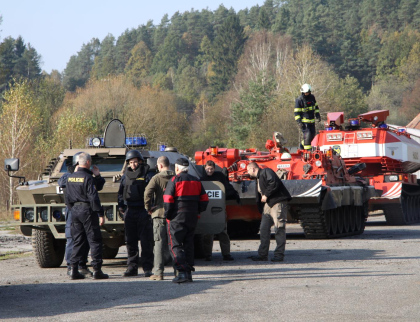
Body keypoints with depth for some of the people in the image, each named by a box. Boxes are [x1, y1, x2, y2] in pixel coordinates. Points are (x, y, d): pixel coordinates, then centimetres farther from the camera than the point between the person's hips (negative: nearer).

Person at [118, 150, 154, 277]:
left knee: (146, 241, -5)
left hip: (143, 211, -5)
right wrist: (121, 206, 12)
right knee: (130, 241, 7)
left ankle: (147, 268, -3)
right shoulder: (125, 176, 15)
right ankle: (132, 268, 13)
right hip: (129, 211, 5)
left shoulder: (147, 173, 0)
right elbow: (121, 192, 24)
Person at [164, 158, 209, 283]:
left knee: (175, 245, -3)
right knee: (188, 245, 13)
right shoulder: (196, 181, 11)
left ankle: (182, 272, -17)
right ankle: (189, 272, 11)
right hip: (192, 219, 6)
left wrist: (168, 215, -2)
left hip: (177, 218, -6)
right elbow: (204, 199, 13)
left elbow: (167, 201, -13)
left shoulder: (174, 181, -9)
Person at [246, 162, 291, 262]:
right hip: (267, 204, 10)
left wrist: (266, 195, -15)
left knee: (279, 229, -8)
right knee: (264, 229, 7)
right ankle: (263, 254, 12)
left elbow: (274, 183, -22)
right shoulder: (258, 178, 23)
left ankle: (279, 254, -6)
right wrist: (261, 209, 16)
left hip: (277, 202, -10)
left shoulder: (266, 172, -6)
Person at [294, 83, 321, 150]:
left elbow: (316, 106, 21)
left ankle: (303, 144, 31)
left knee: (312, 135, 10)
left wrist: (317, 115, 13)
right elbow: (297, 112, -9)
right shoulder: (299, 100, -10)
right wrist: (299, 121, -16)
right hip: (304, 121, -6)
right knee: (307, 134, -17)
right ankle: (307, 149, -11)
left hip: (312, 120, 6)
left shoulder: (312, 97, 7)